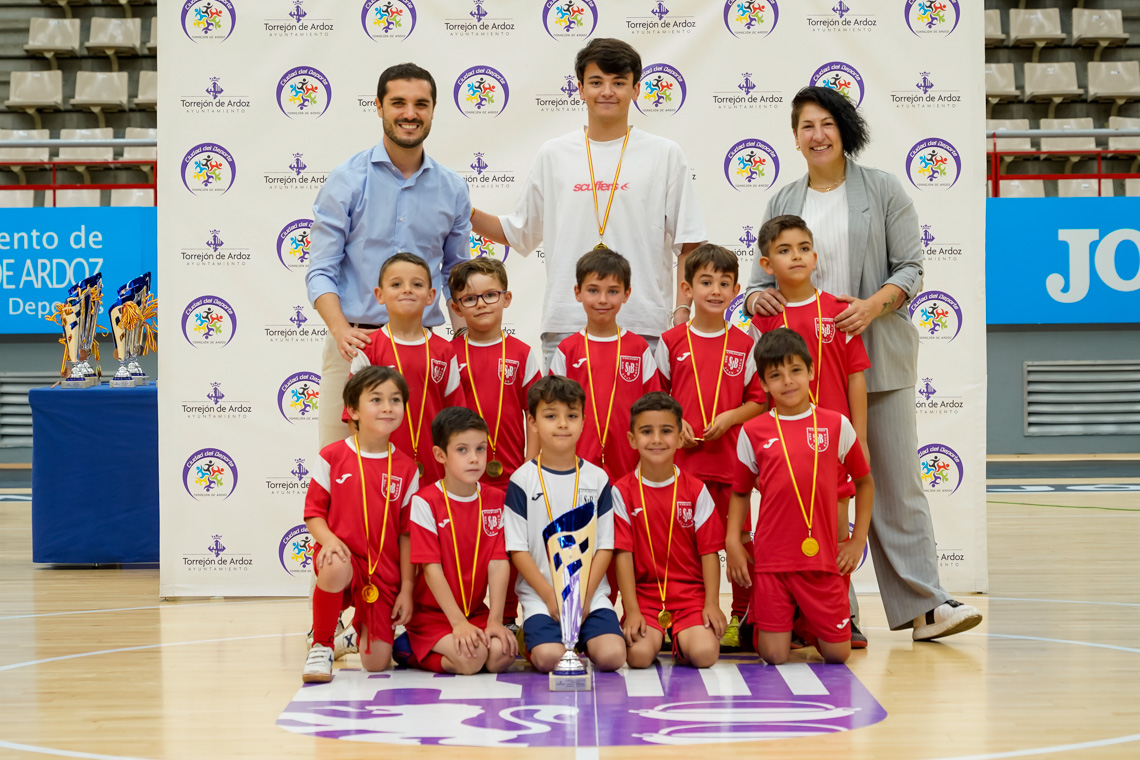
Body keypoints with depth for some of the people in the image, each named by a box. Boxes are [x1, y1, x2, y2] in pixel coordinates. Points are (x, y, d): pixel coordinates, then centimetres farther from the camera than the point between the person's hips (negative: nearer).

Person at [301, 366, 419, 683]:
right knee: (335, 567, -41)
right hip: (343, 558, -2)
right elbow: (313, 513, 1)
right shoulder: (332, 457, -2)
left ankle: (363, 626, 35)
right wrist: (328, 539, -20)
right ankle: (321, 648, -15)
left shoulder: (406, 468, 3)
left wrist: (407, 588, 2)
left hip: (384, 573, 2)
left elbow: (407, 533, 6)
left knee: (377, 664, -5)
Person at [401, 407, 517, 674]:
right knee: (471, 658, -29)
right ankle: (409, 650, 2)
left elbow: (498, 563, -3)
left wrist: (495, 621, -13)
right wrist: (459, 623, -19)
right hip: (432, 615, -4)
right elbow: (432, 568, -14)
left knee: (502, 654, -24)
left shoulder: (496, 501, 3)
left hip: (476, 612, 4)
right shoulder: (425, 502, -11)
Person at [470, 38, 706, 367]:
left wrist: (682, 311, -4)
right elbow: (519, 233, 17)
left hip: (642, 327, -1)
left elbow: (687, 244, 5)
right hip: (565, 325, 2)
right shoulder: (553, 155, 11)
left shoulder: (665, 155, 6)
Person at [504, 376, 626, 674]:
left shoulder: (597, 479, 7)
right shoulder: (522, 480, 1)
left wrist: (585, 595, -7)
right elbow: (518, 549, -1)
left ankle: (582, 638, 9)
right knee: (549, 658, -27)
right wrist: (551, 596, -10)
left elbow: (605, 546, 6)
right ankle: (530, 637, 7)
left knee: (611, 655, -23)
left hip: (591, 594, 2)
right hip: (540, 596, -2)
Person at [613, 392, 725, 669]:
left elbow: (709, 550, 1)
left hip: (690, 593, 1)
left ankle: (683, 640, 12)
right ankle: (654, 635, 11)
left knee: (704, 654, -24)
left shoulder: (696, 490, 2)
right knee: (639, 655, -26)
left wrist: (712, 604, -8)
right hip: (644, 593, -1)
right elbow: (624, 553, -4)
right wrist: (632, 611, -11)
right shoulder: (622, 492, -1)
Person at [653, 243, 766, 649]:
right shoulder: (671, 342, 4)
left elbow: (759, 401, 7)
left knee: (742, 540, 3)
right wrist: (673, 423, -8)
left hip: (732, 459, 1)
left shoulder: (744, 345, 6)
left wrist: (730, 418, -9)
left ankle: (741, 619, 15)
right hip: (682, 460, -1)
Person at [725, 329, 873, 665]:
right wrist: (733, 543, 0)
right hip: (771, 561, -1)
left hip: (823, 560, 1)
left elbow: (864, 481, 14)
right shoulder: (753, 432, 3)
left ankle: (809, 624, 34)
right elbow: (740, 492, 12)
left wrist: (858, 540, 9)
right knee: (774, 657, -3)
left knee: (837, 655, 2)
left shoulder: (836, 425, 4)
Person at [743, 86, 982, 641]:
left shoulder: (883, 190, 4)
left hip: (880, 359, -2)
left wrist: (871, 307, -19)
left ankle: (923, 606, -2)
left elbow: (910, 269, -1)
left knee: (897, 480, -3)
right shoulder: (783, 204, 12)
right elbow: (765, 279, 12)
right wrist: (755, 298, -12)